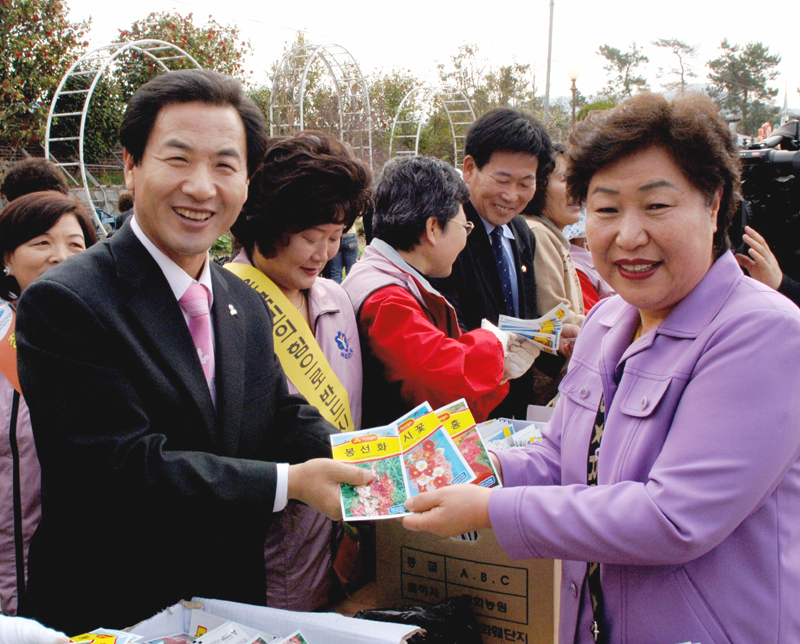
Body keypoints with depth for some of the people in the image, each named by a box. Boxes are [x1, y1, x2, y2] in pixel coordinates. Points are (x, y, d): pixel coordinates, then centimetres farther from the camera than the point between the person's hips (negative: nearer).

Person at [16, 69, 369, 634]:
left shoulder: (248, 305, 7)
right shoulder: (63, 302, -19)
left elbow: (285, 418, 4)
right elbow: (121, 466, -25)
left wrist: (370, 466, -16)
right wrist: (288, 482, -27)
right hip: (107, 614, -6)